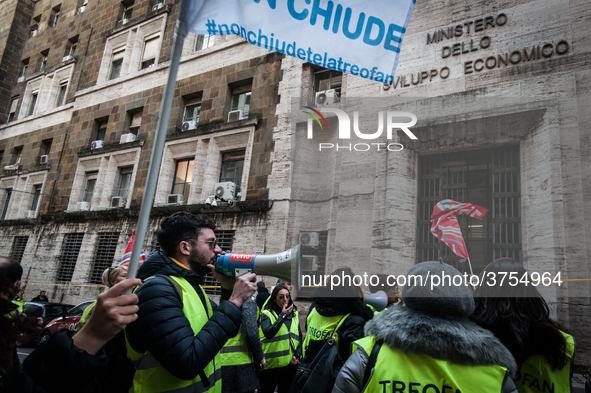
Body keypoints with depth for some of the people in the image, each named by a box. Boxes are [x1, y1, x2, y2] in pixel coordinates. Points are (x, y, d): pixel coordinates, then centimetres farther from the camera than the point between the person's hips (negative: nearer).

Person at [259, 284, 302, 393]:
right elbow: (268, 333, -24)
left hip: (290, 363, 4)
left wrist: (297, 355, 1)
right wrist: (283, 315, -22)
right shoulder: (267, 314, -7)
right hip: (271, 363, -4)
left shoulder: (294, 314, 8)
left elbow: (299, 336, 13)